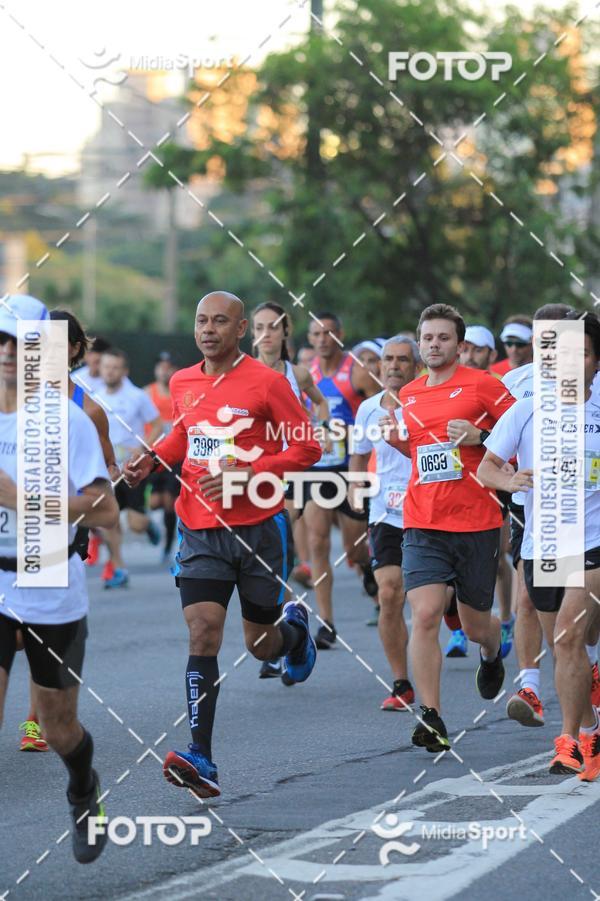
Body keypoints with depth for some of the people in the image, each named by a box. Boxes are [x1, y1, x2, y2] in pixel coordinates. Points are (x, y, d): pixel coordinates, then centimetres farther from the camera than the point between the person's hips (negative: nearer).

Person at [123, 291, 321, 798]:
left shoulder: (266, 382, -9)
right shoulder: (182, 384, 7)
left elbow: (306, 448, -8)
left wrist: (247, 473, -19)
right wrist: (153, 459, 7)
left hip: (260, 527, -3)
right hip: (201, 531, 3)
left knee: (261, 645, 8)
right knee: (203, 633, -13)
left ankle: (294, 627, 47)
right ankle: (201, 760, -18)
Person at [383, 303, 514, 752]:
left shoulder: (482, 385, -4)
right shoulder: (409, 395, 11)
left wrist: (480, 437, -18)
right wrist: (399, 440, 5)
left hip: (476, 525, -3)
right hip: (423, 525, 3)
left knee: (476, 626, 11)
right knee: (425, 616, -15)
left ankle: (492, 653, 49)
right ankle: (431, 718, -12)